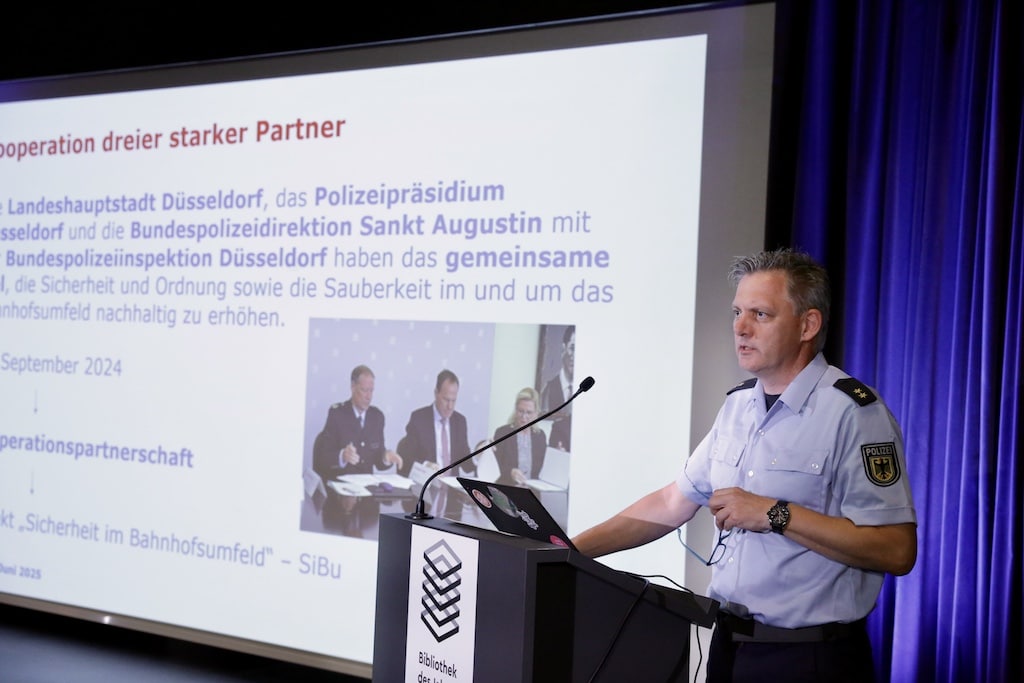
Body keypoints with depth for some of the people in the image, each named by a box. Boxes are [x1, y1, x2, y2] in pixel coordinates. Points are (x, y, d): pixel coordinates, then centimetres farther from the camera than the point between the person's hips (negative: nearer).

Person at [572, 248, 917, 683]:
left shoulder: (853, 413, -15)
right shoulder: (738, 406, 8)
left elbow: (897, 552, -21)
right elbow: (671, 504, 12)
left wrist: (776, 515, -23)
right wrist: (570, 550, 6)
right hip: (730, 644, 7)